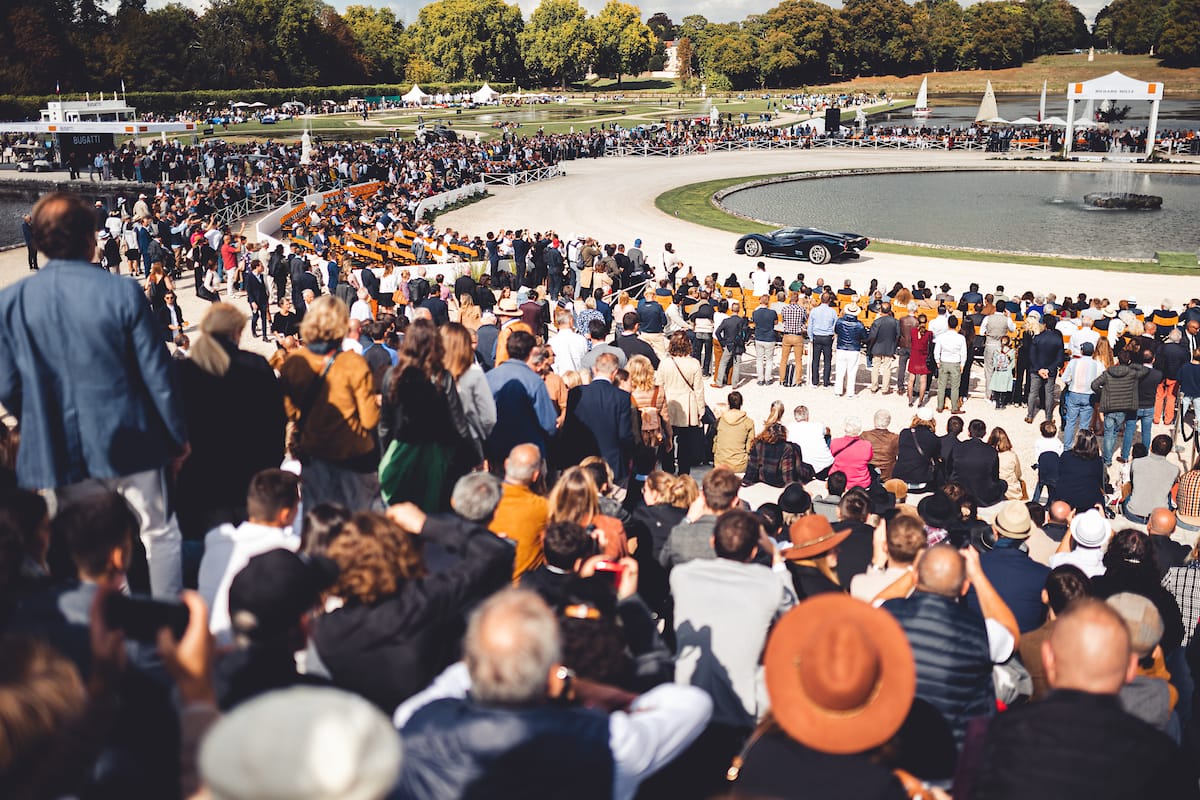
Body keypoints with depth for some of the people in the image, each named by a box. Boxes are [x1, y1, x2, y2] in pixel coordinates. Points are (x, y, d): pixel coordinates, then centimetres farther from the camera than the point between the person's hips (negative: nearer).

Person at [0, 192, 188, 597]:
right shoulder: (122, 292, -13)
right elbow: (158, 374, -9)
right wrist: (178, 438, 2)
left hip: (61, 452, 3)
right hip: (129, 443, -3)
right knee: (159, 534, 12)